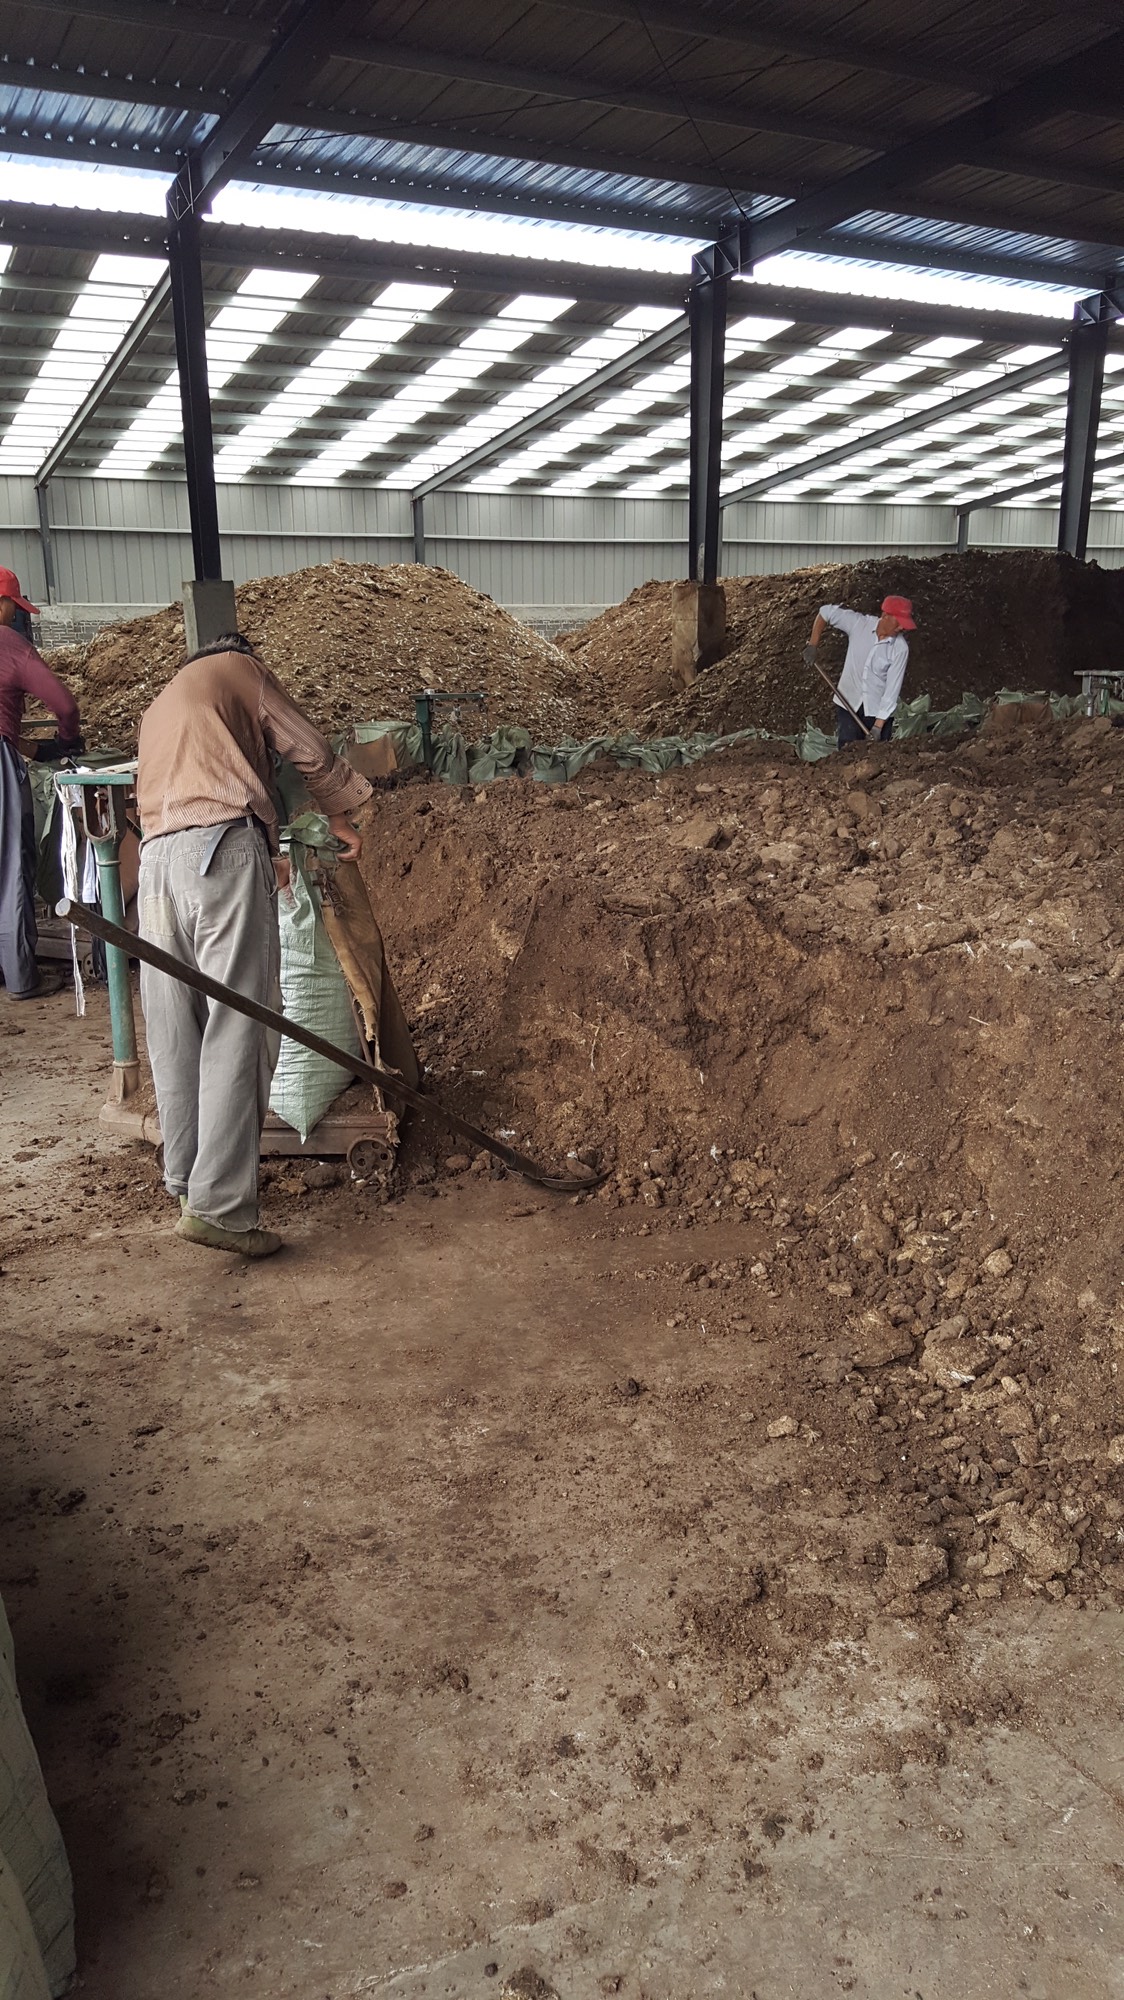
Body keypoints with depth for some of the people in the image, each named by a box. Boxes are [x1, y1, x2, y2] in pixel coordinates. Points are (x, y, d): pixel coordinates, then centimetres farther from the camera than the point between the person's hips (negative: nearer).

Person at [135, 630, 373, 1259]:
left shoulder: (159, 707, 36)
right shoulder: (240, 669, 17)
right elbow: (311, 753, 13)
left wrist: (263, 862, 43)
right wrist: (341, 817, 31)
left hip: (157, 858, 7)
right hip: (223, 849, -7)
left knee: (176, 1034, 10)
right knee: (238, 1030, -10)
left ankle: (186, 1179, 19)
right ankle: (218, 1204, -14)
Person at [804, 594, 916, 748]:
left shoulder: (900, 648, -15)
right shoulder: (858, 623, -11)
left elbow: (893, 688, -16)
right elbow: (825, 611, 1)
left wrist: (879, 725, -20)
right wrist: (812, 645, -6)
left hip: (878, 710, -1)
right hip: (848, 703, 1)